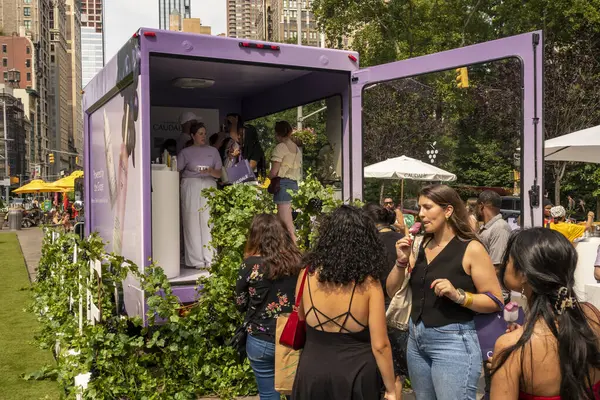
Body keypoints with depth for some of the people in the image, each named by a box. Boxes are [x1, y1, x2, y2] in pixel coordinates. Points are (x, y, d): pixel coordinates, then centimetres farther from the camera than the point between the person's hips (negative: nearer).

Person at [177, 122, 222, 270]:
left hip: (208, 187, 2)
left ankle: (209, 260, -2)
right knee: (193, 224, -4)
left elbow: (219, 174, 10)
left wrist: (210, 171, -10)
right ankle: (196, 261, 0)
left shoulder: (213, 151, 15)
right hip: (190, 187, -1)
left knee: (209, 224, -5)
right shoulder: (185, 152, 9)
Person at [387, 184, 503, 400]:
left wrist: (458, 295, -25)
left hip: (453, 342, -6)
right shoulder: (421, 247, 8)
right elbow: (392, 290, 9)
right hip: (416, 339, 6)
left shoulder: (471, 248, -9)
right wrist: (402, 261, -6)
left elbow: (495, 300, -11)